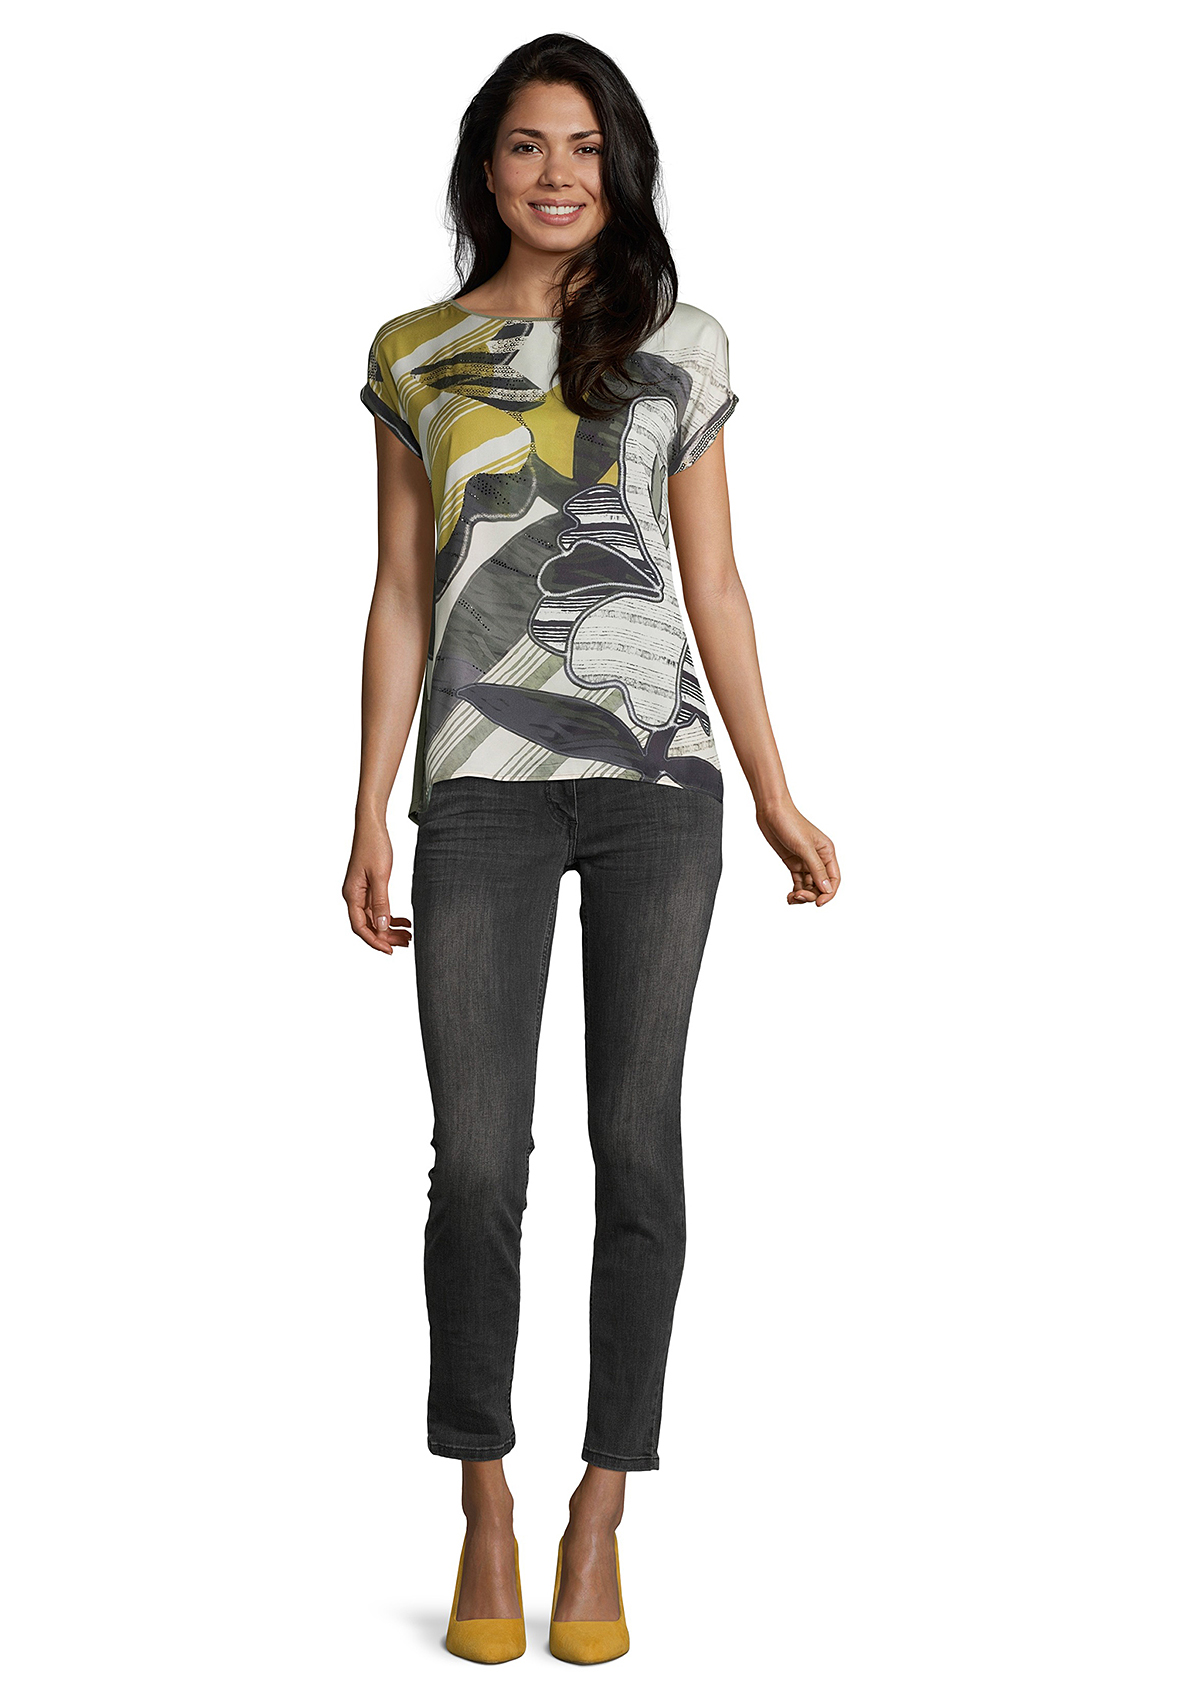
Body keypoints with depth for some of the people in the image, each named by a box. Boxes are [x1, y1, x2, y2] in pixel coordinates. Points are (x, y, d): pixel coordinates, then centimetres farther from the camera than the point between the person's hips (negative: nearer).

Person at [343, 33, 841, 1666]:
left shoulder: (679, 347, 10)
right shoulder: (414, 354, 10)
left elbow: (715, 583, 11)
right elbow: (400, 595, 9)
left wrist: (775, 794, 8)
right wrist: (369, 817, 4)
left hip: (656, 772, 0)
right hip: (480, 784, 0)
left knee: (635, 1144, 1)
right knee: (477, 1156, -2)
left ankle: (601, 1520, 12)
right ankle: (486, 1509, 15)